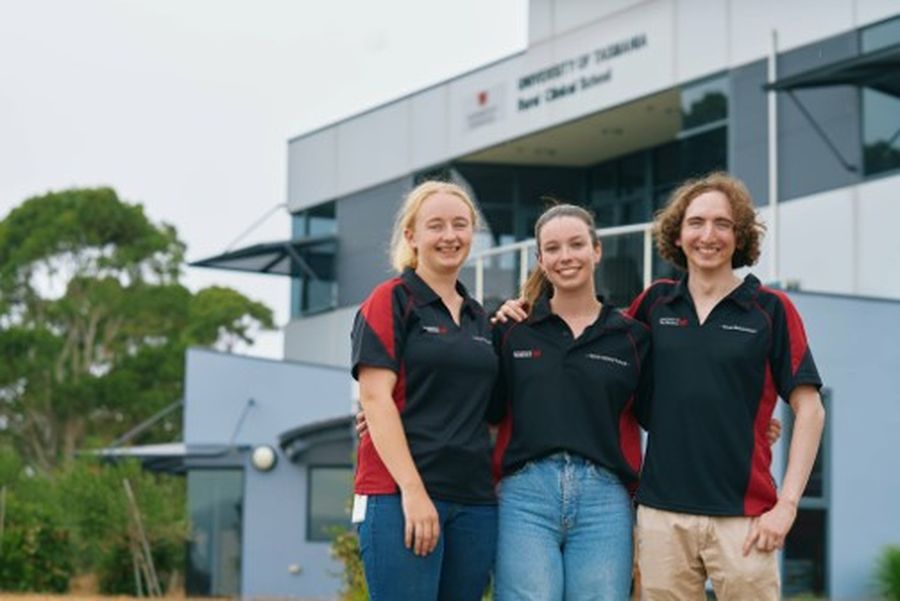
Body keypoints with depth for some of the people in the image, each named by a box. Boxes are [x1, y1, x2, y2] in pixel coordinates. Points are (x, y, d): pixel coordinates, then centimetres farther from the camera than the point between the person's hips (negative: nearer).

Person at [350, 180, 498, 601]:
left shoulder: (478, 317, 19)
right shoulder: (391, 300, -1)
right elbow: (375, 399, -9)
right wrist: (412, 491, -17)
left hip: (475, 501, 6)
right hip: (400, 495, -6)